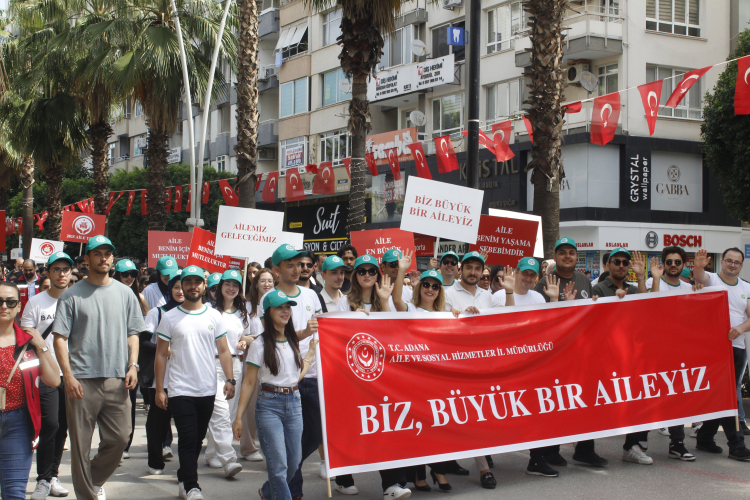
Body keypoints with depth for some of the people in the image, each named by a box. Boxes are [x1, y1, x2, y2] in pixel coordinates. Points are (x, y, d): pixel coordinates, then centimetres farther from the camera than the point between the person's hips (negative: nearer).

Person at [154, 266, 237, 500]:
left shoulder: (214, 316, 6)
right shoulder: (170, 318, 1)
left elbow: (223, 350, 7)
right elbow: (161, 355, 2)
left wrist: (230, 379, -4)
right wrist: (159, 389, -3)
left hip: (207, 390, 3)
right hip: (180, 390, -3)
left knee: (197, 439, 12)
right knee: (188, 440, -7)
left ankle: (183, 478, 28)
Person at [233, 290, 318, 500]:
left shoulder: (294, 341, 12)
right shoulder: (260, 344, -4)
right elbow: (249, 382, -3)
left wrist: (311, 352, 14)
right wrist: (238, 417, -6)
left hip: (294, 404, 5)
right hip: (269, 405, -5)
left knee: (294, 463, 9)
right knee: (278, 465, -10)